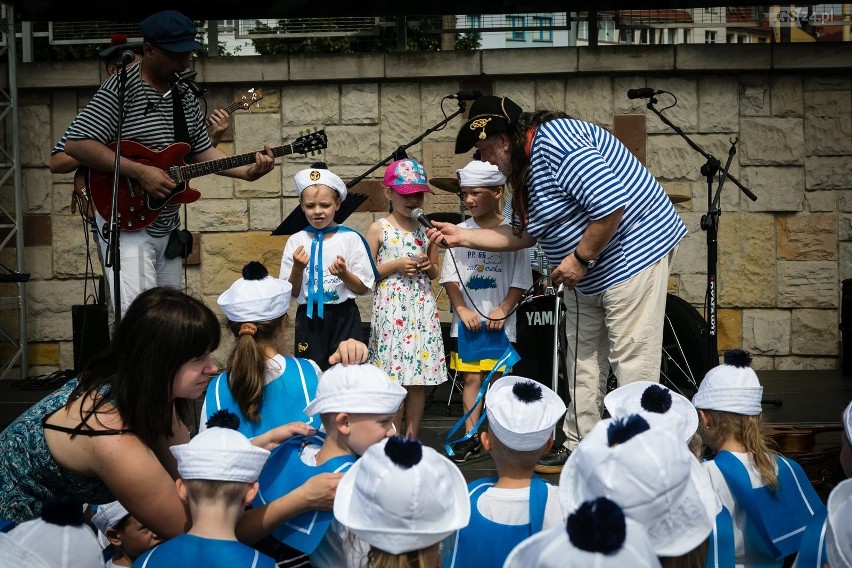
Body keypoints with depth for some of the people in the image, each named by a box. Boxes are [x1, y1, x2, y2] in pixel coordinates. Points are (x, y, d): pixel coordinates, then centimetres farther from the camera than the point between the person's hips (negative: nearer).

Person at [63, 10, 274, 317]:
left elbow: (202, 150, 15)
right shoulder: (121, 89, -15)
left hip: (167, 227, 8)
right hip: (127, 223, -8)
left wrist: (247, 171, -2)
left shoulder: (184, 94, 9)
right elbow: (76, 143, -22)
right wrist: (139, 172, -25)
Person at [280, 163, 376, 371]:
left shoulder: (350, 239, -3)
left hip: (343, 318, -1)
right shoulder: (296, 242, 2)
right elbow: (291, 292, 3)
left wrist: (344, 273, -17)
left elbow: (364, 288, -1)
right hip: (309, 318, 1)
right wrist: (298, 268, -13)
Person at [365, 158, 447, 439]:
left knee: (420, 379, 3)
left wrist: (428, 266, -1)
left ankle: (412, 439, 13)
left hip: (423, 308, 4)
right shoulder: (379, 229, 1)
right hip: (391, 308, -4)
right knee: (394, 377, -5)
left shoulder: (426, 229, 12)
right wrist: (395, 265, -11)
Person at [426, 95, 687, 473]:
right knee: (583, 360, 14)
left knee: (631, 362, -8)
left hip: (632, 251, -11)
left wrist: (579, 260, -20)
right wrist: (461, 237, 12)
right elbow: (523, 235, 17)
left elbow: (613, 205, -29)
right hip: (587, 273, 11)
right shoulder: (524, 167, 10)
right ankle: (577, 449, 22)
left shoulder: (555, 144, -23)